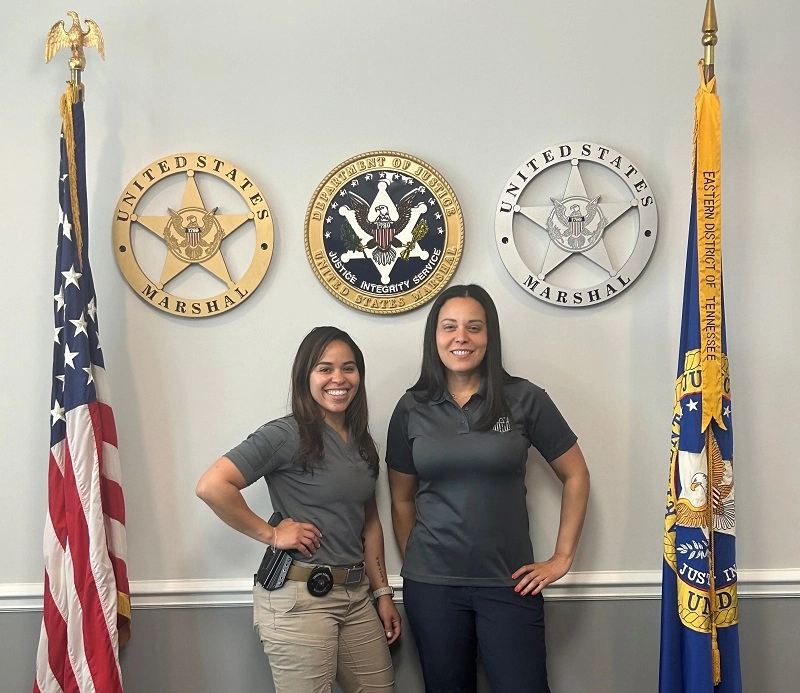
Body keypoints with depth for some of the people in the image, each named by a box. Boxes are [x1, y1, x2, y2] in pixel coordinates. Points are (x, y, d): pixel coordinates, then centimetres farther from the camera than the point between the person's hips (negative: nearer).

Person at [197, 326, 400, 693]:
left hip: (356, 595, 7)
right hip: (299, 597, -7)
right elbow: (211, 486, -21)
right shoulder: (286, 435, -12)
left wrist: (382, 593, 12)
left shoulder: (362, 442, 11)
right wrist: (270, 533, -14)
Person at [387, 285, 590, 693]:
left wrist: (562, 558, 0)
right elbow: (402, 500, 10)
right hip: (432, 586, 2)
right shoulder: (412, 409, 2)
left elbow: (575, 476, 3)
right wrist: (413, 566, 8)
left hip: (509, 584, -1)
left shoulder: (524, 400, -4)